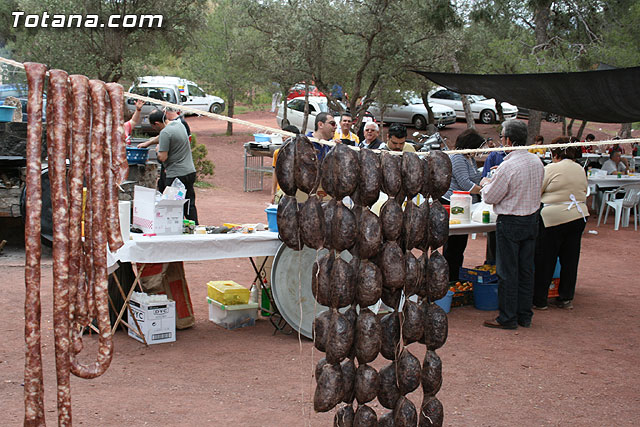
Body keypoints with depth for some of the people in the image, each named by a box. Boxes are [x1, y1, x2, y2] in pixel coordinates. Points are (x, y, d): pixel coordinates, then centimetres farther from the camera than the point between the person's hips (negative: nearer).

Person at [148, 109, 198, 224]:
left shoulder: (165, 132, -17)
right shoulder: (179, 124, 11)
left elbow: (163, 157, -18)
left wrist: (158, 149, 1)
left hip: (176, 175, -9)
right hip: (190, 172, 9)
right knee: (189, 206, 14)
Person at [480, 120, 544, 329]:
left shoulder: (508, 166, -21)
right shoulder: (537, 161, 2)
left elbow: (490, 197, -14)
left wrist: (485, 185, 8)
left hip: (510, 223, -7)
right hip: (531, 220, 7)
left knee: (507, 271, 2)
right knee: (526, 269, 14)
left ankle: (507, 318, 9)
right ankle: (524, 315, 22)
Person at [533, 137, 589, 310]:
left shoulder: (551, 169, -10)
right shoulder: (580, 169, 9)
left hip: (554, 218, -6)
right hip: (578, 217, 6)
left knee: (544, 260, 3)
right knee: (570, 259, 12)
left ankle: (539, 300, 7)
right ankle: (566, 298, 19)